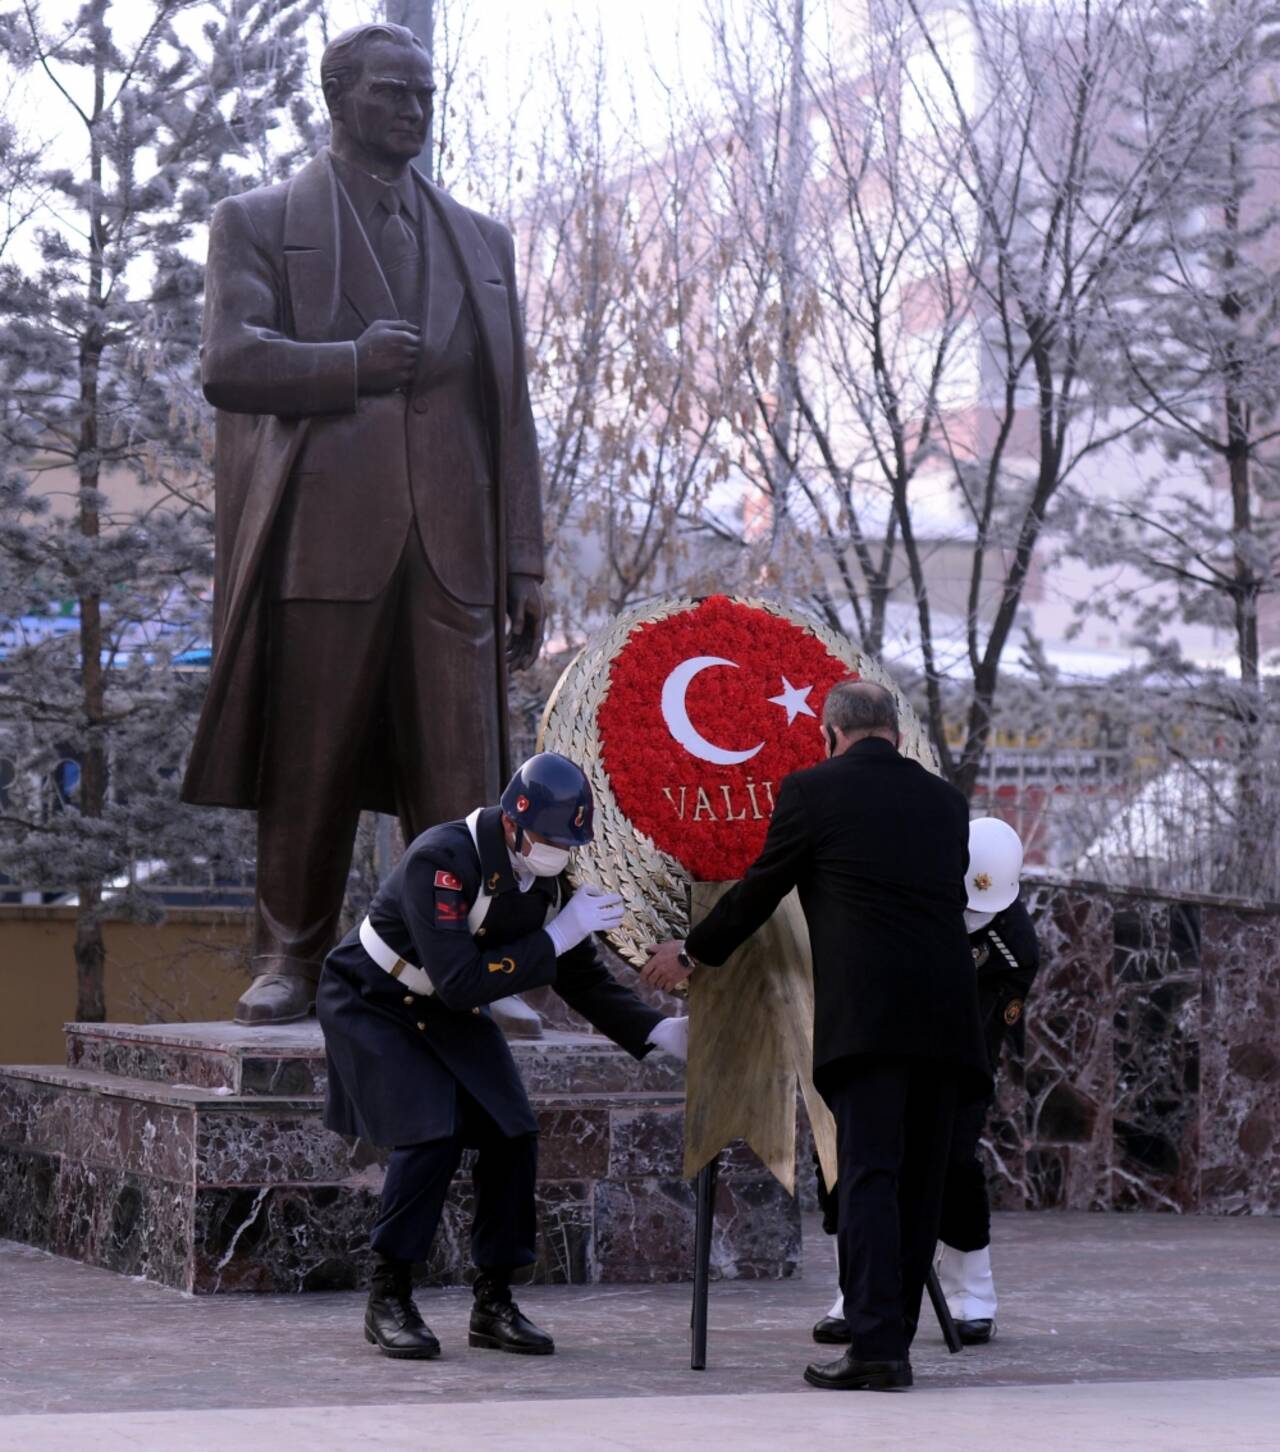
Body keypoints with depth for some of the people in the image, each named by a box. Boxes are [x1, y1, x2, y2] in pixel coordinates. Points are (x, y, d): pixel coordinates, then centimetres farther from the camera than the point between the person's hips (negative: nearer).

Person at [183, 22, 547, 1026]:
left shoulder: (483, 243, 21)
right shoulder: (258, 223, 11)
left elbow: (509, 414, 16)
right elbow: (227, 361, -5)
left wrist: (525, 564, 9)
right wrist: (353, 364, -8)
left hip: (453, 550, 3)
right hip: (323, 535, -3)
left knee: (461, 776, -4)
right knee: (307, 769, -1)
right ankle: (291, 961, 8)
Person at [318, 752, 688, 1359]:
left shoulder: (547, 881, -8)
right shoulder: (442, 861, -31)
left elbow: (585, 982, 0)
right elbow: (460, 982, -37)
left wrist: (659, 1031, -14)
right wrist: (556, 937, -34)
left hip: (449, 1016, 7)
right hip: (372, 1005, -7)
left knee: (512, 1136, -6)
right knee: (432, 1135, -22)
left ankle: (493, 1304, 6)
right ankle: (388, 1300, -8)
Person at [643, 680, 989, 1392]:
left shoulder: (813, 790, 4)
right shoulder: (945, 799, 18)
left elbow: (760, 889, 11)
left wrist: (692, 953, 27)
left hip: (866, 1011, -5)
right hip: (946, 1012, 5)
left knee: (868, 1175, -9)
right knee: (920, 1180, 9)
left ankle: (876, 1346, -17)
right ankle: (895, 1338, 13)